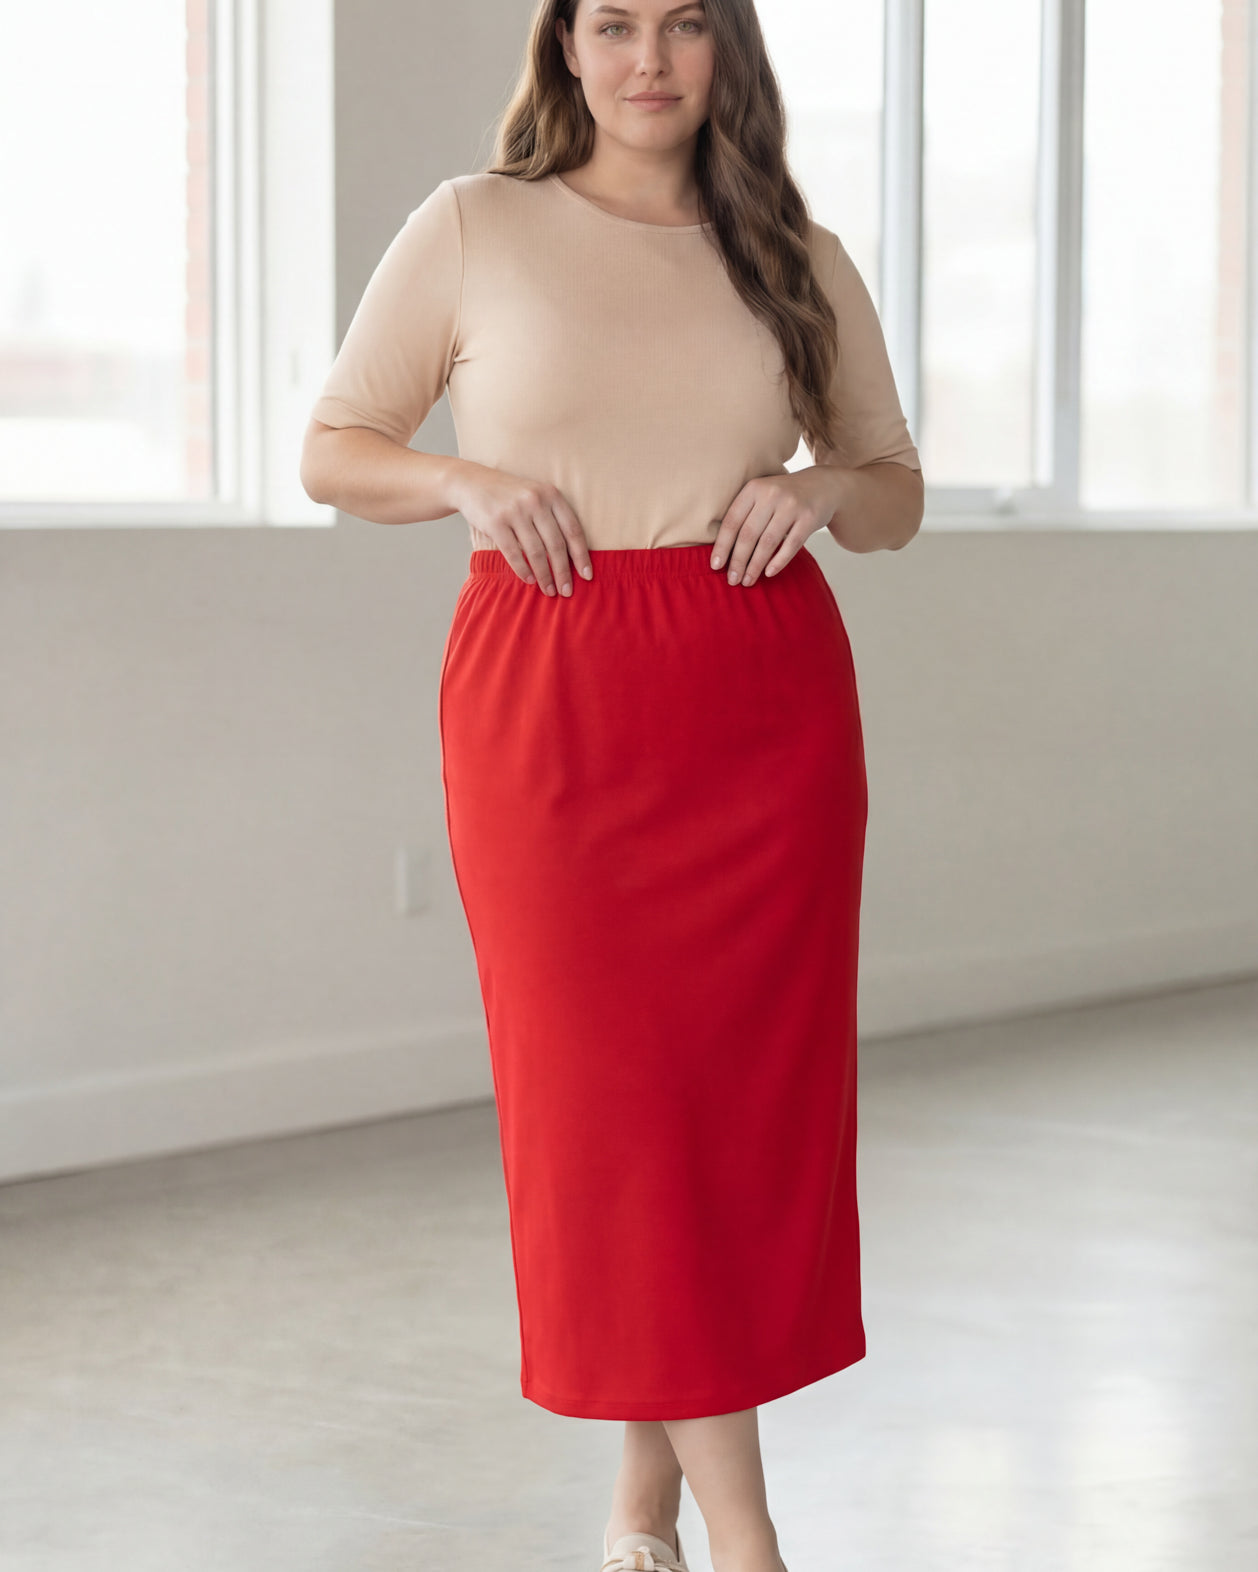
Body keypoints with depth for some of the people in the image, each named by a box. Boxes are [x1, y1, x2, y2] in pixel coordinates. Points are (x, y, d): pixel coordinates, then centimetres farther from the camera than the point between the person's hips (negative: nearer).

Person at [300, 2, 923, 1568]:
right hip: (546, 696, -2)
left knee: (750, 1088, 2)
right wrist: (467, 482, -9)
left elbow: (897, 493, 19)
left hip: (767, 703, 2)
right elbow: (331, 449, 10)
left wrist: (824, 485, -4)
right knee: (606, 1086, -6)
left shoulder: (797, 259, 11)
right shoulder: (472, 229, 5)